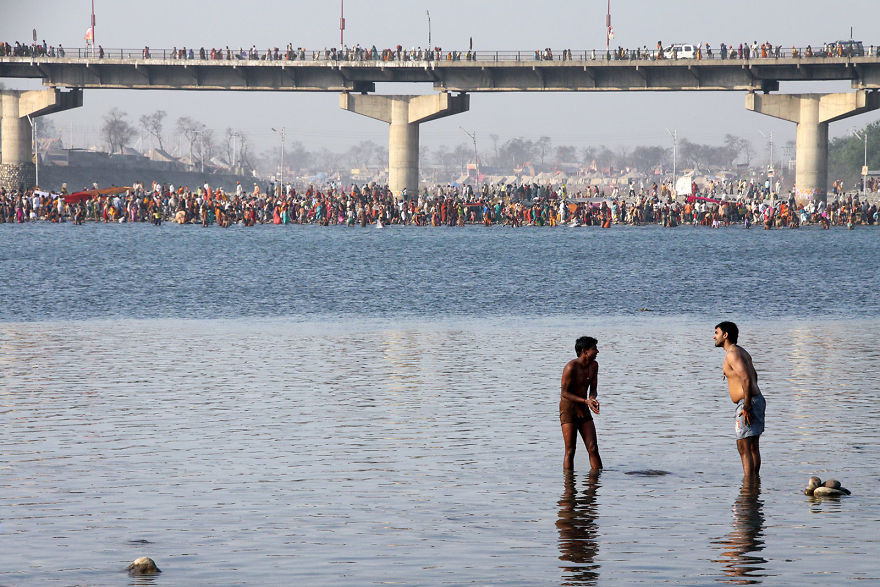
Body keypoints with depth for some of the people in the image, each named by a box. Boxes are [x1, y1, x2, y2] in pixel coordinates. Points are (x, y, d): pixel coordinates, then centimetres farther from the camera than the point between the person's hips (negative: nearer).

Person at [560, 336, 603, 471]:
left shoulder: (594, 365, 5)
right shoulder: (571, 367, -18)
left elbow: (593, 388, 10)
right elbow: (564, 393, -16)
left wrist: (593, 399, -14)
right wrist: (586, 401, -25)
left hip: (583, 409, 7)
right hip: (568, 408, -7)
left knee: (593, 448, 1)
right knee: (570, 451, -7)